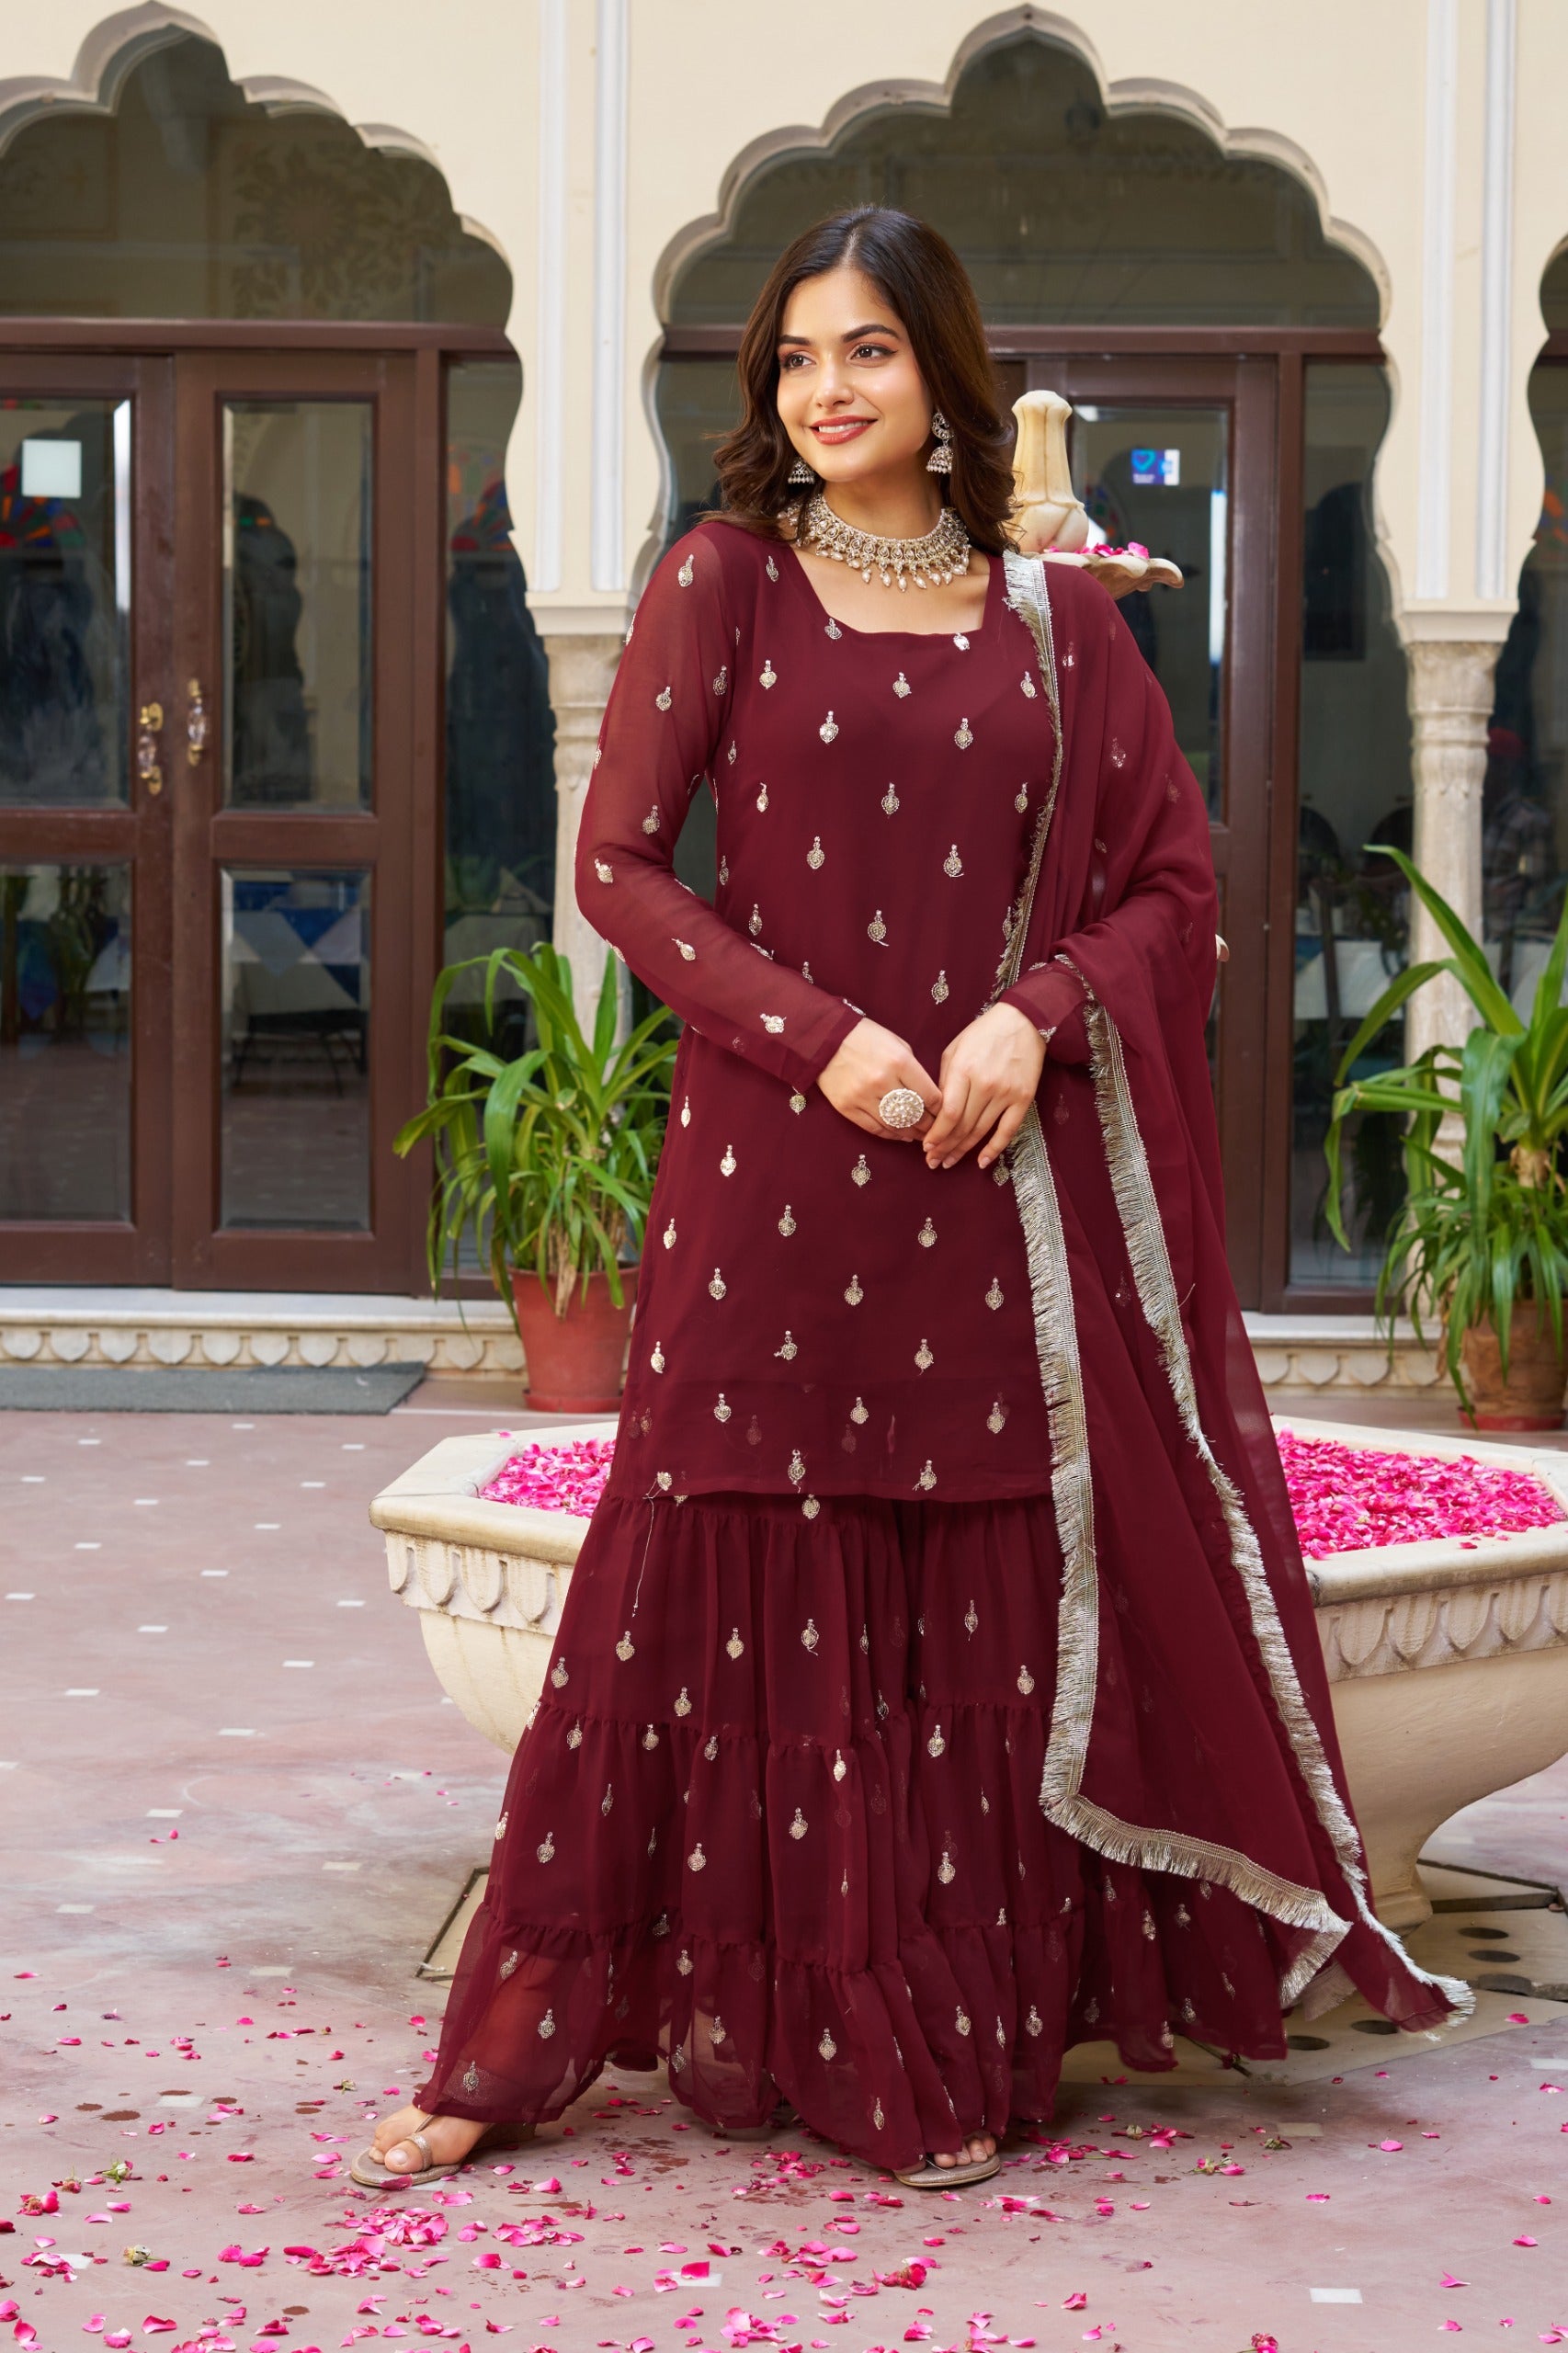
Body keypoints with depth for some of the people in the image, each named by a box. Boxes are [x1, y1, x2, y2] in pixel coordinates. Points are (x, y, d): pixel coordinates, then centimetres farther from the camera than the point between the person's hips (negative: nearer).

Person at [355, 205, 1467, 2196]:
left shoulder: (1053, 615, 9)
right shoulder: (727, 580, 3)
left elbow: (1169, 880, 9)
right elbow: (620, 859, -2)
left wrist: (1035, 1014, -9)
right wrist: (823, 1036, -13)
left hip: (1001, 1172, 2)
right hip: (775, 1162, -2)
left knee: (991, 1613, 4)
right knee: (739, 1587, 0)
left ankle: (956, 2042, 17)